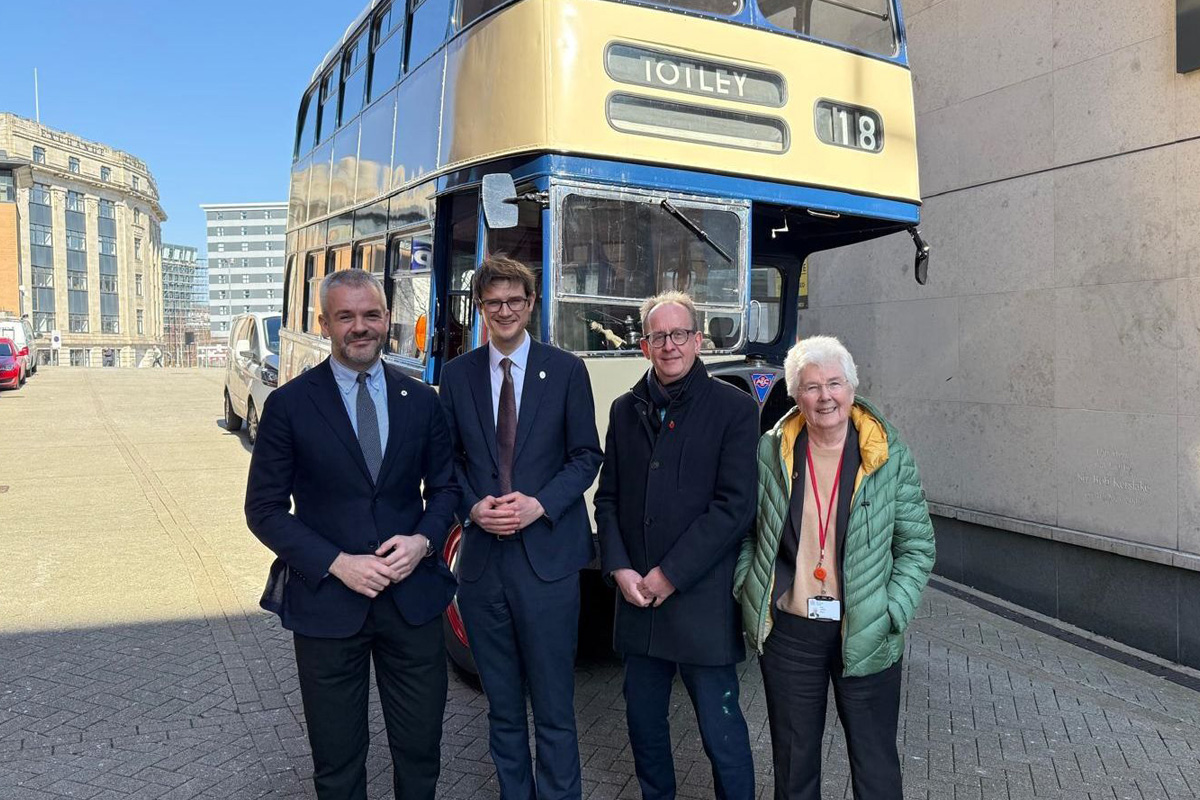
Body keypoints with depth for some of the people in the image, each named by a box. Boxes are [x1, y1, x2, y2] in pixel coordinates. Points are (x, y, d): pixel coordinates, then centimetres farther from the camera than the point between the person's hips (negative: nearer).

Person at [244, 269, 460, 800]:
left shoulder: (420, 400, 3)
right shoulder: (289, 404, -5)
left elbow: (445, 486, 10)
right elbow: (264, 510, -4)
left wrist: (423, 540, -10)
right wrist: (337, 564, -15)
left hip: (412, 598, 2)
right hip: (326, 603, -2)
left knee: (420, 747, 14)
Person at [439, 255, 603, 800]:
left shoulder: (566, 371, 0)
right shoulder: (457, 375, 7)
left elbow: (586, 456, 1)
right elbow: (448, 459, 9)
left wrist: (540, 504, -13)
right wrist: (472, 508, -9)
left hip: (547, 558, -2)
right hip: (481, 559, 3)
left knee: (554, 704, 5)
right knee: (502, 705, 16)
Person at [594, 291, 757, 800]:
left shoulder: (734, 409, -5)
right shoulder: (626, 410, 10)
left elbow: (735, 506, -12)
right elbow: (608, 497, 11)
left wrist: (670, 576, -13)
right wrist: (619, 569, -3)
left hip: (703, 601, -5)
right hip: (637, 598, 5)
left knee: (721, 729, 4)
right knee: (643, 719, 16)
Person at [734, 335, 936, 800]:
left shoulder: (890, 456, -4)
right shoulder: (770, 452, -2)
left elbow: (918, 547, 0)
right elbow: (745, 532, 8)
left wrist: (891, 614, -8)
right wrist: (748, 593, -1)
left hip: (866, 635, -1)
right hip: (787, 633, 1)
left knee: (876, 763, 13)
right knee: (793, 760, 17)